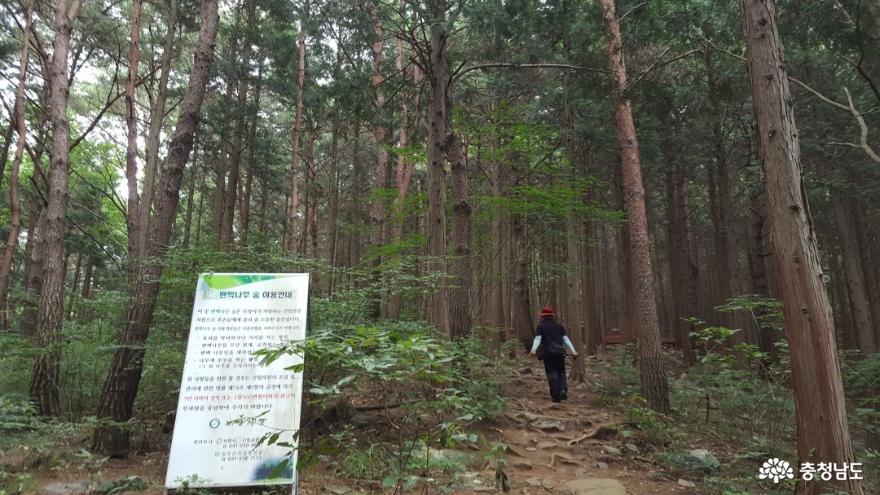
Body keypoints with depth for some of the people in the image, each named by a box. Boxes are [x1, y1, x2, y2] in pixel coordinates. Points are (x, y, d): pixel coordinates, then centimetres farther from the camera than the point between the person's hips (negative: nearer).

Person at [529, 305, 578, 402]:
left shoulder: (541, 326, 4)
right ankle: (563, 390, -7)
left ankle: (555, 396, -5)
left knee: (552, 373, 2)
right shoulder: (559, 326, 13)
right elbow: (566, 339, 5)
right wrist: (573, 351, 1)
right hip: (560, 352, 2)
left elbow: (537, 339, -11)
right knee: (561, 372, 15)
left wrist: (533, 350, -23)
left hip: (548, 353, -2)